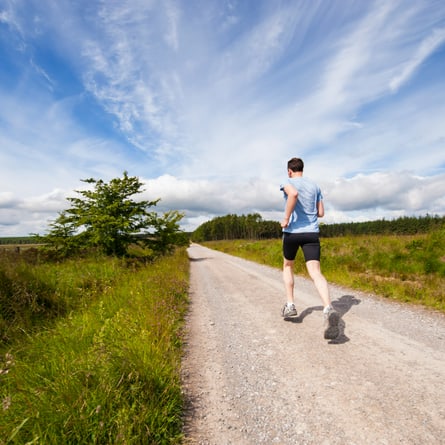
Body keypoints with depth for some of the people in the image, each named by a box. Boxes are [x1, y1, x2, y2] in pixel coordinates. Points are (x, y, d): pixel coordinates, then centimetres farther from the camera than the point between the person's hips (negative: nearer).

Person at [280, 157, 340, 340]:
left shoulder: (288, 182, 1)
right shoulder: (315, 186, 16)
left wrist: (286, 218, -17)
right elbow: (321, 213, 16)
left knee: (288, 266, 21)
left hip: (292, 231, -2)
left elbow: (293, 194, -25)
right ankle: (329, 309, -31)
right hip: (312, 232, 3)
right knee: (316, 272, -9)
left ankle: (290, 305, 19)